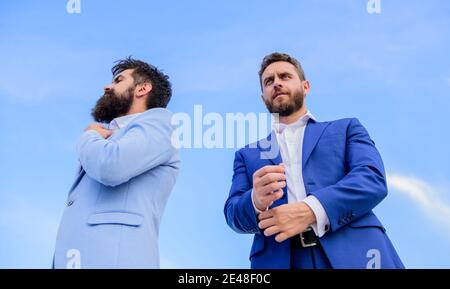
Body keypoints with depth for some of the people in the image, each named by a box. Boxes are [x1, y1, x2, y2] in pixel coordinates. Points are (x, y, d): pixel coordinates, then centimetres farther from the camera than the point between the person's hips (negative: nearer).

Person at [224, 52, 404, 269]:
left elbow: (373, 179, -2)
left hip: (353, 252, -1)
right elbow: (233, 213, 7)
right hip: (279, 259, 2)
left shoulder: (345, 128, 14)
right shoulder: (248, 154, 18)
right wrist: (256, 200, -16)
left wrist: (311, 210, -17)